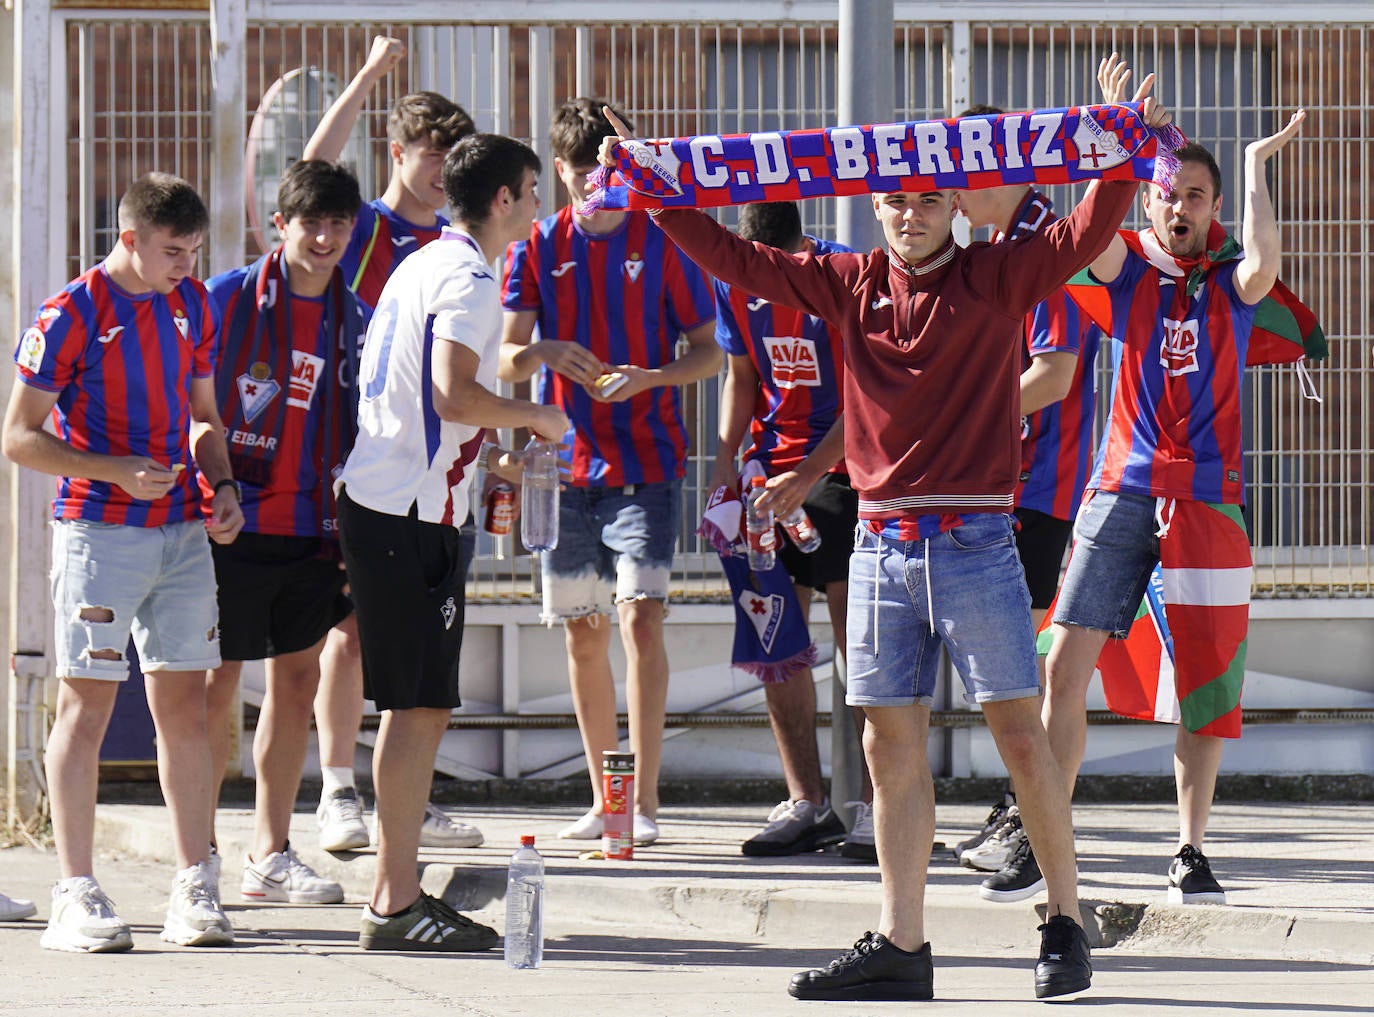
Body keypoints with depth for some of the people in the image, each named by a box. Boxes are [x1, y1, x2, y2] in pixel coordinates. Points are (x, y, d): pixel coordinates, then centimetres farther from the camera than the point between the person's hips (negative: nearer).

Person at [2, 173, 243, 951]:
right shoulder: (70, 316, -10)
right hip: (100, 531, -6)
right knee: (88, 705, -5)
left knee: (186, 705, 6)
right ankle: (77, 895, -3)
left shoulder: (191, 304, 10)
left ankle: (195, 890, 11)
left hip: (184, 530, 6)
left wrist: (222, 484, 4)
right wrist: (117, 471, -19)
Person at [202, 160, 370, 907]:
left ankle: (270, 855, 19)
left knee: (298, 678, 9)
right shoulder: (226, 300, -6)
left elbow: (357, 427, 14)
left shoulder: (354, 320, 8)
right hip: (234, 523, -5)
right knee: (216, 684, -2)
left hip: (314, 530, 5)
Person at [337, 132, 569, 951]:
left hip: (382, 504, 10)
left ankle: (400, 892, 18)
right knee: (419, 706, -8)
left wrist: (486, 454, 28)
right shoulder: (468, 281, -13)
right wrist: (535, 417, -10)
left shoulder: (423, 265, 18)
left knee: (419, 707, 13)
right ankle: (396, 906, -7)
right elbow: (455, 395, -26)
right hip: (412, 514, -10)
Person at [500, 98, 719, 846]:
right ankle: (603, 798, 17)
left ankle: (644, 800, -14)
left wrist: (649, 377, -16)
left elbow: (708, 353, 3)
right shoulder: (536, 249, 7)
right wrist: (544, 353, -22)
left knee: (640, 617, -15)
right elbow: (506, 359, 1)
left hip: (647, 464, -3)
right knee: (582, 635, 7)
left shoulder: (662, 243, 1)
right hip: (566, 466, 3)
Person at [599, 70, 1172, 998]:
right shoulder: (851, 286, 10)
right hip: (881, 545, 4)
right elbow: (737, 259, 13)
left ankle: (1067, 925, 4)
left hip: (975, 542, -4)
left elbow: (1086, 236, -14)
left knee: (1021, 733, -4)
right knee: (892, 747, 5)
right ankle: (900, 947, 9)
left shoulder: (997, 279, 0)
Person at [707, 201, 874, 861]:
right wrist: (726, 459, 1)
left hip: (848, 462, -6)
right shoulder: (735, 284, 1)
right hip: (774, 464, 6)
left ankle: (875, 808, -7)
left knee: (855, 629, -10)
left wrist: (807, 475, -22)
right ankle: (806, 806, 10)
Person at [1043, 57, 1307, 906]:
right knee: (1066, 667, -7)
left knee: (1206, 682, 0)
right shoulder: (1129, 271, 8)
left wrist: (1256, 168, -9)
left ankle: (1191, 852, 7)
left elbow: (1266, 266, -15)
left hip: (1209, 498, 0)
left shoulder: (1230, 283, 7)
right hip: (1123, 492, 0)